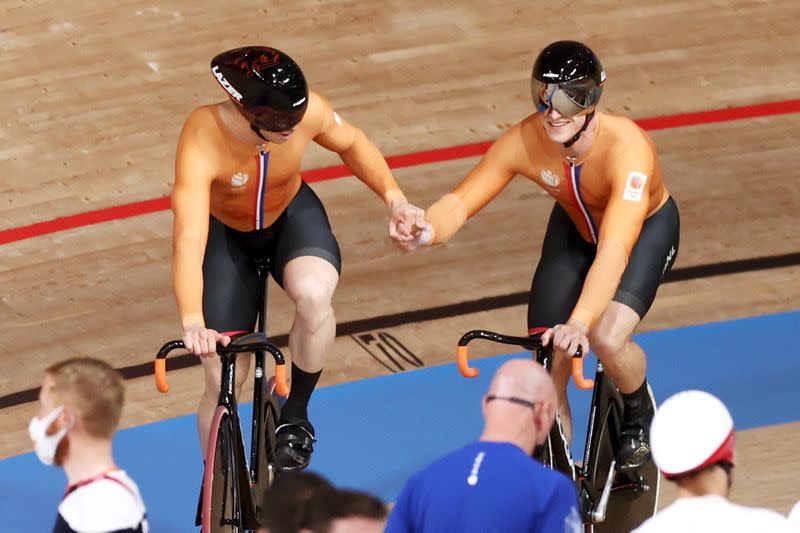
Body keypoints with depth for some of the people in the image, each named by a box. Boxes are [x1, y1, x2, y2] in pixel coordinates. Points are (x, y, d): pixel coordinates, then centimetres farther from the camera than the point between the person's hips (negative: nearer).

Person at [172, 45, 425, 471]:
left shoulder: (306, 110, -29)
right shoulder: (202, 143, -39)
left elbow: (351, 143, -4)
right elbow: (188, 240, -47)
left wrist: (394, 198, -15)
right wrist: (192, 323, -59)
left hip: (293, 217, 1)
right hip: (226, 236, -1)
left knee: (313, 293, -34)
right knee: (222, 380, -3)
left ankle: (296, 414, -8)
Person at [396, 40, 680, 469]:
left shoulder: (626, 148, -41)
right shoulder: (524, 141, -30)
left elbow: (615, 249, -51)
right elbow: (461, 201, -25)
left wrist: (580, 322, -64)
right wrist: (427, 232, -48)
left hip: (646, 229, -4)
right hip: (574, 230, 4)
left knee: (608, 340, -28)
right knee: (548, 369, -6)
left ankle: (640, 415, 7)